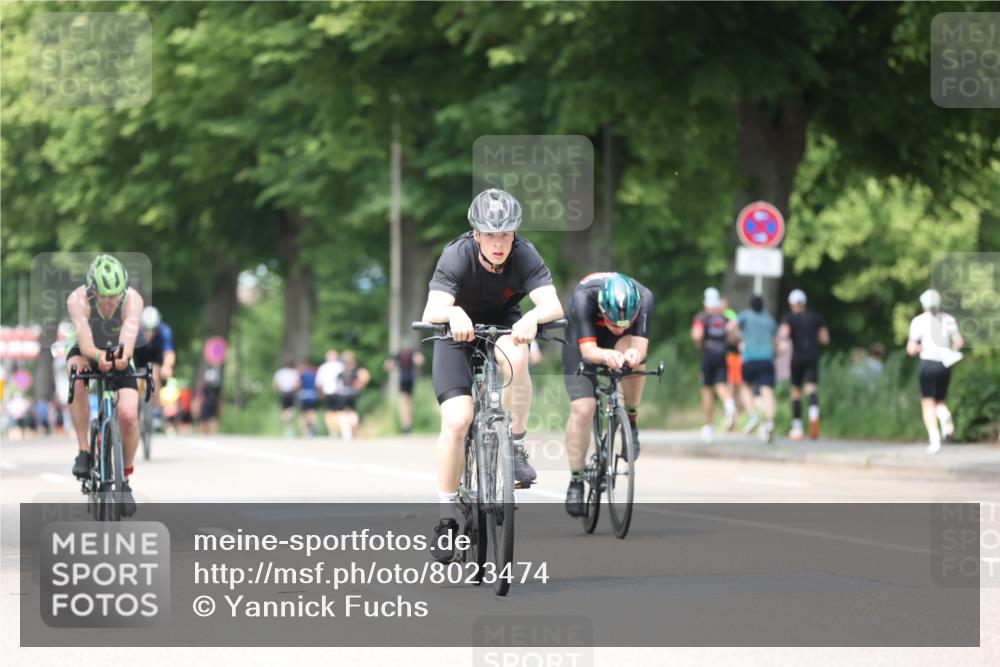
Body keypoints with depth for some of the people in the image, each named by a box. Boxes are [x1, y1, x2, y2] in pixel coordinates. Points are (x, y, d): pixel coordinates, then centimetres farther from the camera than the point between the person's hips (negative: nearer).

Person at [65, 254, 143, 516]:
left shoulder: (132, 300, -30)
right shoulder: (78, 300, -32)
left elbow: (130, 330, -46)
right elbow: (83, 336, -44)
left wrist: (124, 354, -68)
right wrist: (97, 356, -66)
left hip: (119, 360, 0)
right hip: (87, 354, 0)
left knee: (128, 416, -21)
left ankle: (125, 479, 2)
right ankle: (83, 451, -26)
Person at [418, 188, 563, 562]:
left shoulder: (524, 256, -25)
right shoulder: (457, 256, -29)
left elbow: (554, 306, -36)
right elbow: (431, 312, -41)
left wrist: (533, 316, -59)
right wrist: (453, 313, -63)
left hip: (504, 325, 1)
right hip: (459, 332, -1)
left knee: (514, 357, -36)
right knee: (456, 422, -17)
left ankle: (516, 446, -16)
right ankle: (447, 519, -3)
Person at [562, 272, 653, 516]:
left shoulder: (644, 298, -34)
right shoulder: (583, 297, -39)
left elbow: (641, 345, -38)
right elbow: (588, 349, -42)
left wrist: (634, 354, -62)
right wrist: (606, 356, -64)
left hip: (622, 344, 1)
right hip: (584, 341, -1)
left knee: (633, 353, -35)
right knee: (582, 410, -17)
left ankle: (631, 421, -13)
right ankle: (576, 482, -3)